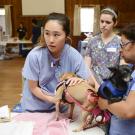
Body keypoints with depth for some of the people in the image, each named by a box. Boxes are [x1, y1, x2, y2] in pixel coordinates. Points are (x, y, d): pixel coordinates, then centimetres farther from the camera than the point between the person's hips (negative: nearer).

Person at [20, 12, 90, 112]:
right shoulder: (34, 56, -20)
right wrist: (53, 99, -24)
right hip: (34, 109, -1)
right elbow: (33, 88, -11)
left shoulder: (74, 56, -17)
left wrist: (80, 80, -30)